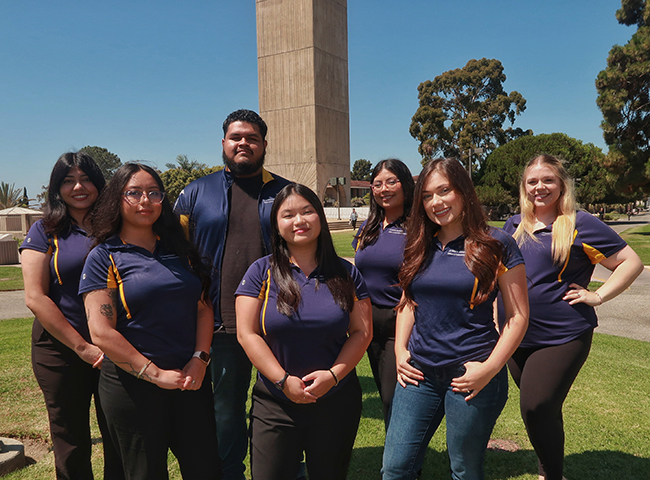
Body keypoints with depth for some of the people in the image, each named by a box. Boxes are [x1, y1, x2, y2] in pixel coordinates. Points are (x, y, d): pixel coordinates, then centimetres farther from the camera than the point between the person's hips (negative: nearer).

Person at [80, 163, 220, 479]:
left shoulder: (179, 250, 9)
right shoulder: (104, 257, -4)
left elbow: (203, 308, 9)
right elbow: (102, 333, -12)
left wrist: (200, 359, -6)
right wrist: (155, 374, -14)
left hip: (191, 378, 4)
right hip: (134, 385, -4)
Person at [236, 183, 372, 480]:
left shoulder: (345, 273, 2)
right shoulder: (262, 272, -3)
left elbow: (362, 332, 0)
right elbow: (247, 334, -7)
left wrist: (333, 375, -13)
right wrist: (284, 381, -14)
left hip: (337, 401, 2)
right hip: (275, 404, -1)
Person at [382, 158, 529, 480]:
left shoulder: (496, 245, -6)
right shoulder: (420, 246, 7)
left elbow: (518, 316, -6)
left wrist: (489, 369, -14)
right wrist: (400, 350, 5)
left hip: (469, 377, -4)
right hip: (419, 373, 4)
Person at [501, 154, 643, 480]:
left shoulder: (579, 225, -8)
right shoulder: (514, 226, 8)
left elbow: (631, 263, -6)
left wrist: (596, 296, -13)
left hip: (562, 337, -5)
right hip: (517, 337, 5)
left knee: (537, 410, -12)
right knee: (544, 412, 17)